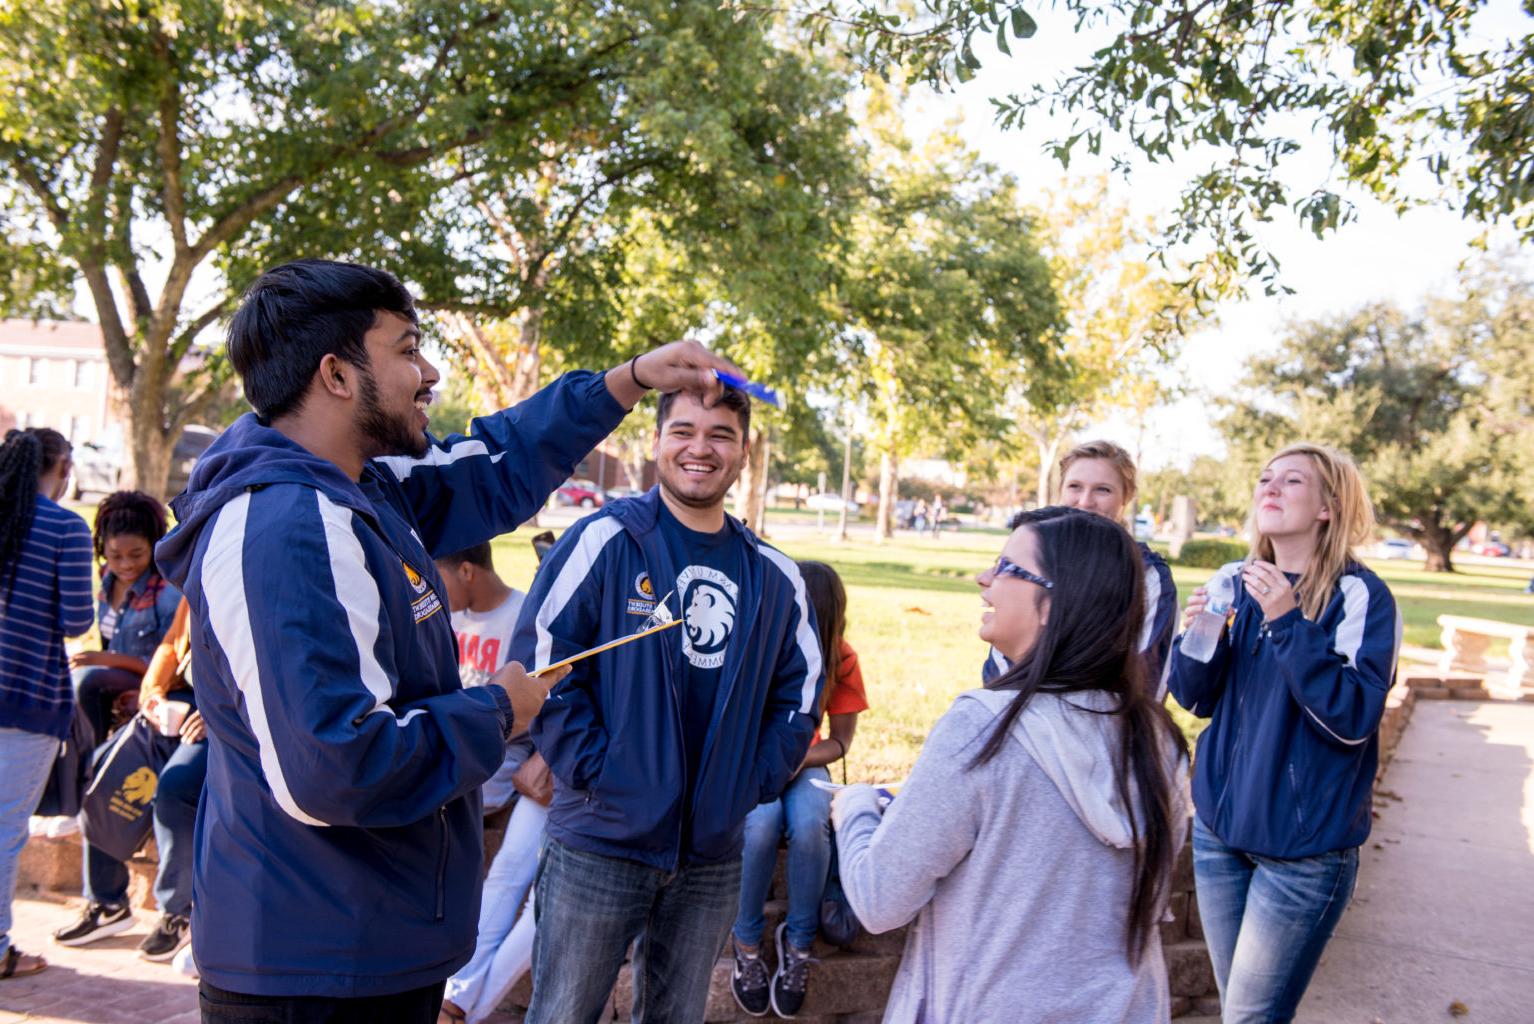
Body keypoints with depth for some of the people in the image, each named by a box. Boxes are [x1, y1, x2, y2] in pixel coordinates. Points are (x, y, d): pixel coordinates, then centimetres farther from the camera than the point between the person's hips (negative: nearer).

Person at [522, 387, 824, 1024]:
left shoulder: (775, 577, 8)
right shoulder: (603, 540, -7)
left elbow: (798, 694, 14)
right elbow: (540, 660, -10)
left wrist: (752, 786, 4)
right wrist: (595, 772, -14)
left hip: (713, 855, 4)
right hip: (600, 844, -4)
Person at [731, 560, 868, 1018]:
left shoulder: (840, 659, -11)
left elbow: (840, 740, -4)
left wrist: (797, 759, -23)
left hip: (802, 764, 1)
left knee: (809, 824, -32)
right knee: (761, 823, -34)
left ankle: (799, 940, -10)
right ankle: (746, 940, -11)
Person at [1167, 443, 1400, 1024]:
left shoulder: (1359, 595, -13)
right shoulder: (1235, 582, 4)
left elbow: (1355, 717, -21)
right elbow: (1196, 699, 7)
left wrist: (1288, 622, -29)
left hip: (1304, 845, -5)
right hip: (1221, 824, 5)